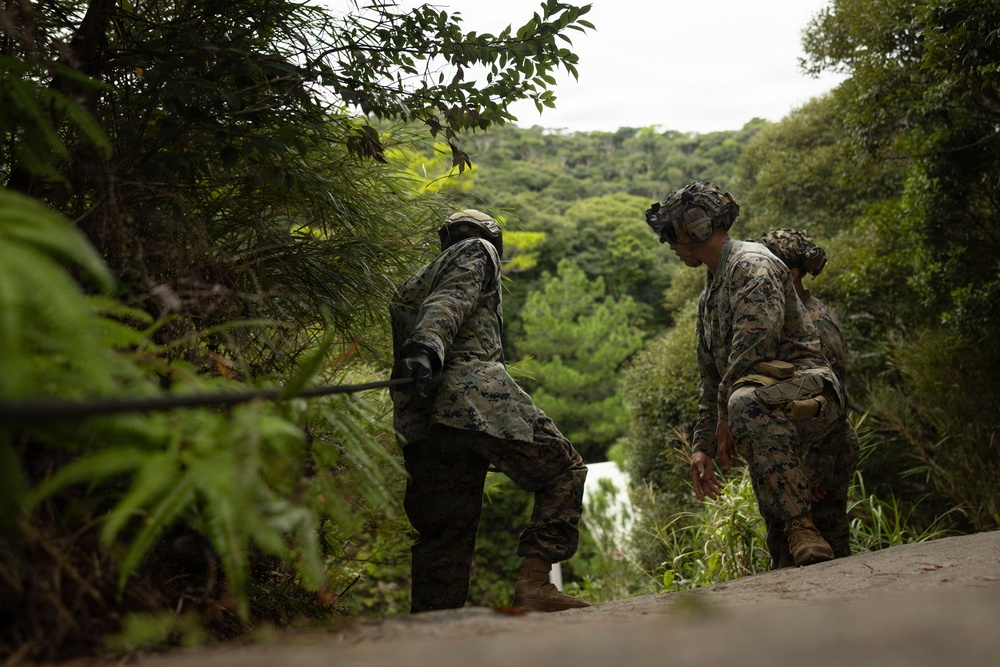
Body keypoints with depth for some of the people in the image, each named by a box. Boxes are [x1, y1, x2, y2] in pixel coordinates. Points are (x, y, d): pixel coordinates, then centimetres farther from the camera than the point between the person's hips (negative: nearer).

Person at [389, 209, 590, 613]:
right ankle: (533, 583, -13)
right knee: (563, 473, 1)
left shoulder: (409, 286, 34)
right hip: (474, 395, -7)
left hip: (418, 422, 7)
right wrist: (426, 348, -24)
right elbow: (450, 301, -8)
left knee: (443, 533, 8)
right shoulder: (478, 250, 14)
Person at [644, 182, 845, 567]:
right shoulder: (708, 297, 28)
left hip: (808, 389, -11)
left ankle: (800, 527, -39)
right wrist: (702, 445, 22)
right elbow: (711, 377, 29)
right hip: (772, 419, 11)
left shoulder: (751, 264, -3)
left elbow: (756, 341, -20)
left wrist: (726, 414, -16)